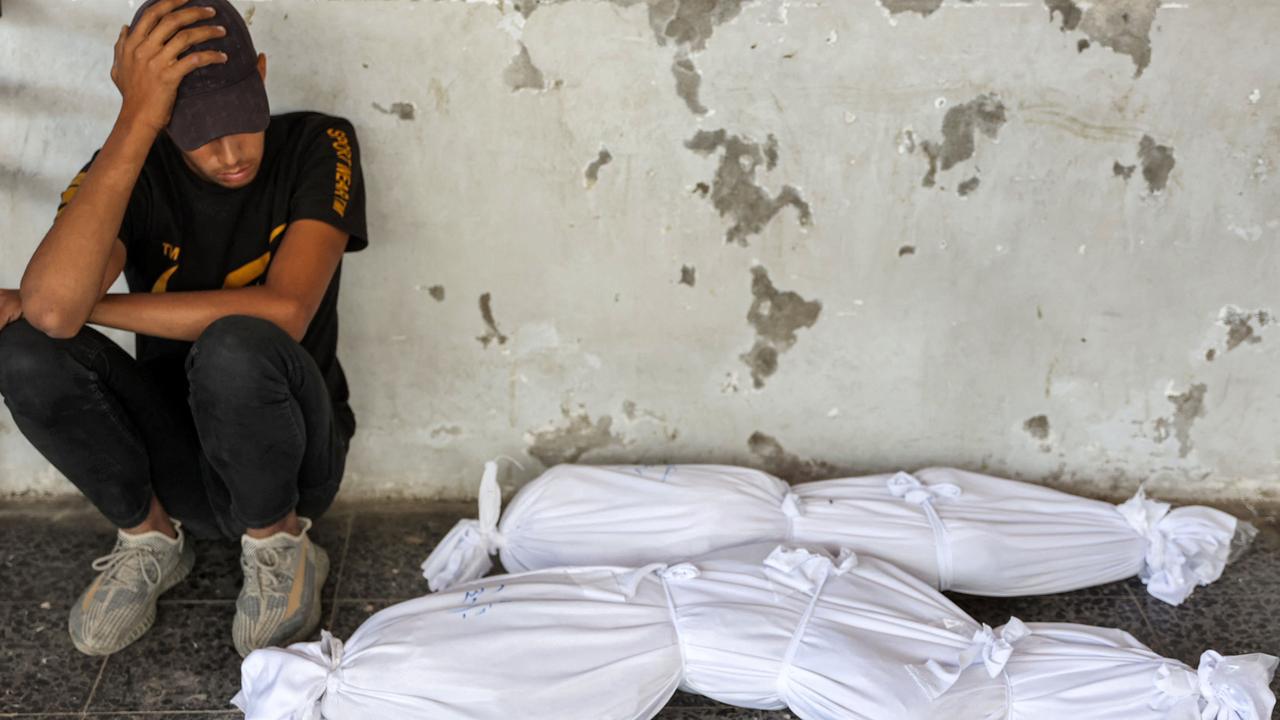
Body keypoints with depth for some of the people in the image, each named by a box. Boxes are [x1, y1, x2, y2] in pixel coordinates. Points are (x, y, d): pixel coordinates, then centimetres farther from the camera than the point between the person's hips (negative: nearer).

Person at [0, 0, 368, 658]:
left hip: (286, 451, -2)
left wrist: (86, 306, -19)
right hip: (174, 454, 3)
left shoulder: (317, 147, -12)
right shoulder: (131, 168, -9)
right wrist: (136, 120, -32)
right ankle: (150, 536, 2)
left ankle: (278, 546, -6)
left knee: (237, 348, -35)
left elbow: (284, 312, -28)